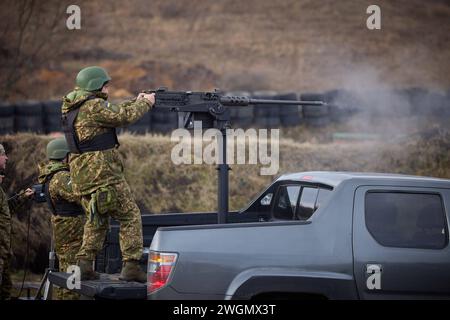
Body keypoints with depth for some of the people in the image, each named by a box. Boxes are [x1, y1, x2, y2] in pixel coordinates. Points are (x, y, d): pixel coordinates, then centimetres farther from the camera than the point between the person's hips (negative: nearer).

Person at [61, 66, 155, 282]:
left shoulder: (73, 108, 15)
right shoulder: (93, 106, -15)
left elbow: (112, 113, 23)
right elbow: (123, 117, -15)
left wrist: (135, 102, 21)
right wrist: (145, 103, 1)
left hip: (81, 175, 9)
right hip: (102, 173, -9)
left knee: (96, 220, 22)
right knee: (130, 216, 0)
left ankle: (84, 263, 14)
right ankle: (131, 266, -5)